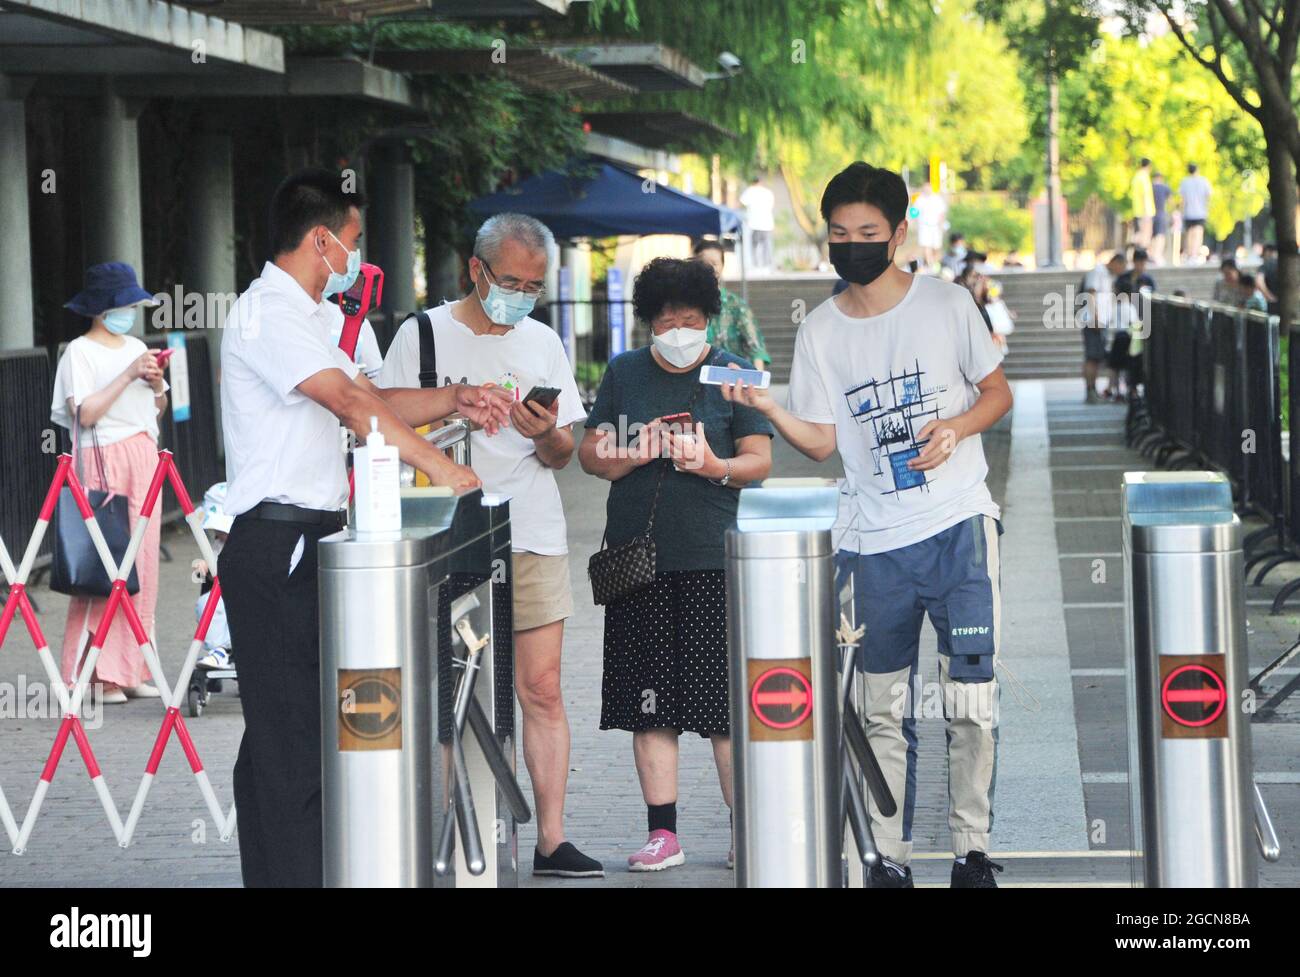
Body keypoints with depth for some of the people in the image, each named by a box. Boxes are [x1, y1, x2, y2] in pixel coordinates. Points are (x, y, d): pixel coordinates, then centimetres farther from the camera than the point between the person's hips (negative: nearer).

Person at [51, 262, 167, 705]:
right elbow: (85, 413, -16)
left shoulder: (136, 347, 16)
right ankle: (97, 675, -8)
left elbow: (157, 409, 21)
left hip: (144, 458, 7)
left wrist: (157, 384, 1)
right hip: (105, 459, -7)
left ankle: (129, 670, 9)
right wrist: (128, 375, -16)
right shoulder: (80, 352, -5)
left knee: (142, 564, 5)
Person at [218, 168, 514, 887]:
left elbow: (371, 399, 23)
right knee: (291, 734, -10)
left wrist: (452, 399, 8)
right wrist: (440, 468, -21)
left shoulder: (306, 315, 21)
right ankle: (295, 873, -10)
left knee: (279, 737, 11)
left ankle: (274, 874, 15)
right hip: (276, 540, -10)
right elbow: (351, 405, -21)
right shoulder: (268, 314, -12)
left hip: (307, 542, 10)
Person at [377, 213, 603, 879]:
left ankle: (551, 839, -1)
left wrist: (546, 434, -8)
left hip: (532, 536, 3)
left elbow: (562, 454, 14)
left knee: (542, 690, -1)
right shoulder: (422, 336, 2)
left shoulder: (542, 342, 14)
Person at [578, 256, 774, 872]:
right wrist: (637, 454, -8)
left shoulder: (731, 374, 5)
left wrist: (716, 467, -17)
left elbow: (760, 459, 2)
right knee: (649, 699, 1)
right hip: (638, 556, 2)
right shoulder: (623, 374, 11)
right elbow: (591, 454, 11)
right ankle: (662, 833, 6)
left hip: (715, 559, -2)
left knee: (726, 702, -4)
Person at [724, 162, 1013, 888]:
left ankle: (974, 849, 5)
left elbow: (998, 392, 8)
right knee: (883, 709, 5)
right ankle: (890, 858, 12)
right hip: (874, 542, 2)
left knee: (972, 697, -6)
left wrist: (955, 428, -11)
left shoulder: (948, 304, 1)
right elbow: (822, 442, 6)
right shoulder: (821, 332, 6)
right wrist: (769, 410, -12)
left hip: (959, 526, -2)